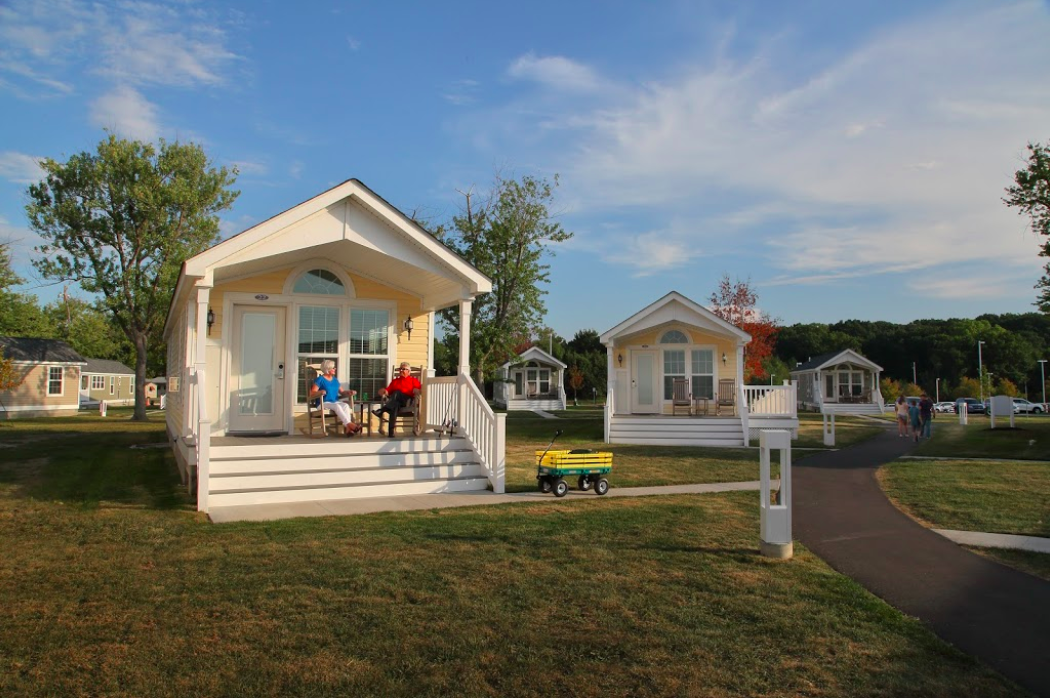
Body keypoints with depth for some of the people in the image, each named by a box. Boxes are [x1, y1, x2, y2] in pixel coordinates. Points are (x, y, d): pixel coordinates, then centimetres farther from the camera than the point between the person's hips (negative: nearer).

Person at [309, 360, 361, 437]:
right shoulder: (319, 379, -3)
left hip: (335, 402, 5)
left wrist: (349, 392, -3)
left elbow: (341, 392, 18)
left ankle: (347, 428, -46)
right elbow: (312, 395, -10)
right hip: (324, 404, -5)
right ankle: (349, 424, -47)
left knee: (346, 405, -29)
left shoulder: (335, 380, 17)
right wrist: (320, 392, -31)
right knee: (337, 406, -37)